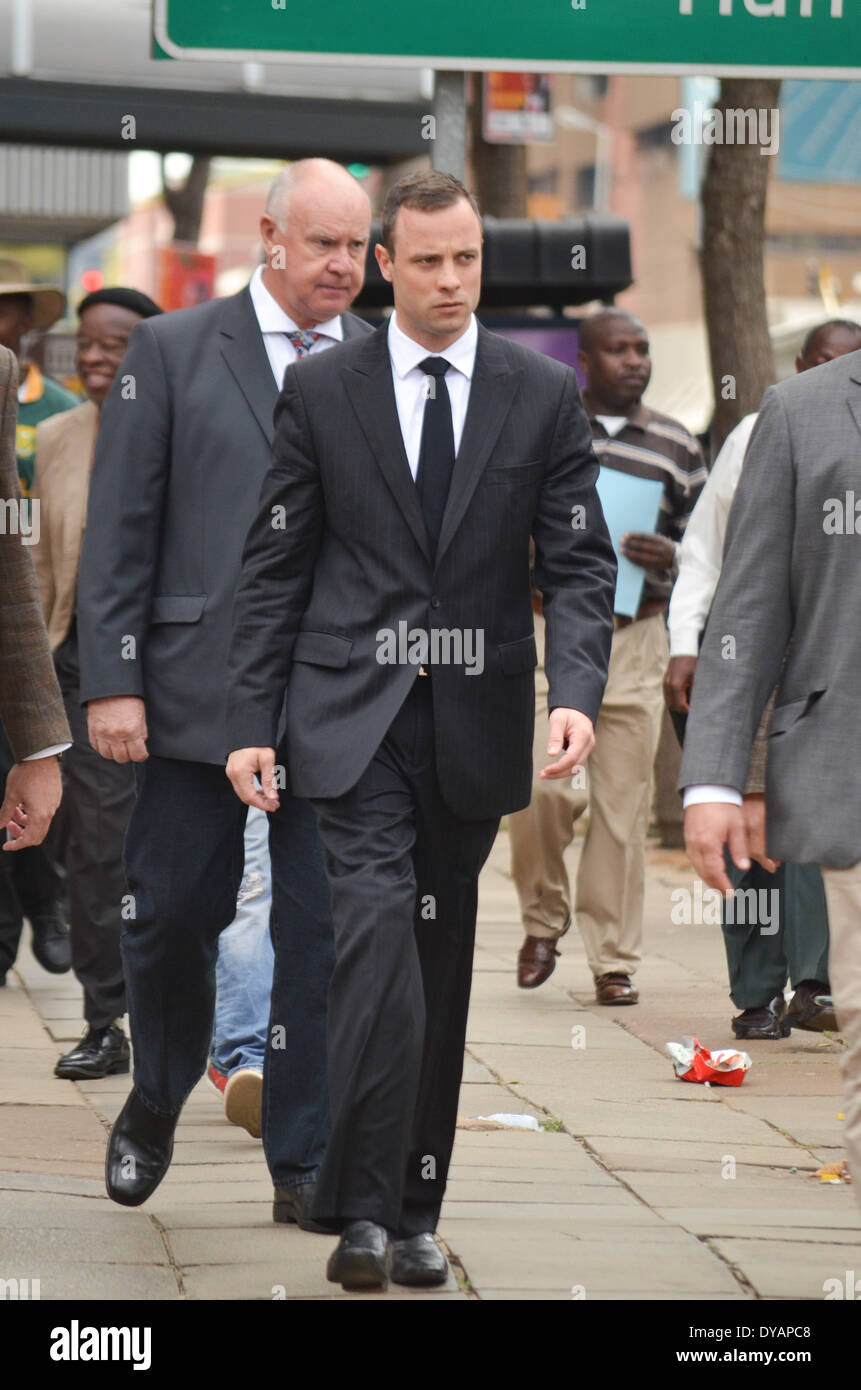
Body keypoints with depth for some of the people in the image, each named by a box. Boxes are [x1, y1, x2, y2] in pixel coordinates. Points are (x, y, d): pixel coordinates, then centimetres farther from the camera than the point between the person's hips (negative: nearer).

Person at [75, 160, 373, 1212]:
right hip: (199, 687, -1)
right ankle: (155, 1105, 31)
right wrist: (111, 680, -6)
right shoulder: (171, 351, 4)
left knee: (324, 932, 0)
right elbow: (119, 527, 1)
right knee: (172, 914, 5)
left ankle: (303, 1164, 9)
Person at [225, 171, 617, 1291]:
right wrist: (251, 722, -1)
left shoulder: (544, 395, 4)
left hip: (474, 725, 2)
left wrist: (577, 692, -16)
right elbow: (274, 567, 5)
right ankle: (363, 1208, -18)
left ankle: (416, 1209, 17)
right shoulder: (322, 392, 3)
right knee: (377, 928, -18)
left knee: (442, 961, 8)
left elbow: (578, 563, 1)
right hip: (354, 717, -2)